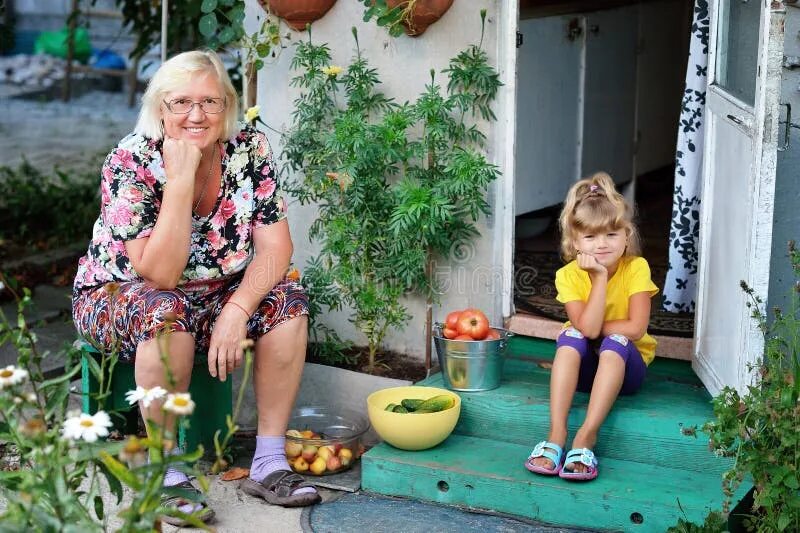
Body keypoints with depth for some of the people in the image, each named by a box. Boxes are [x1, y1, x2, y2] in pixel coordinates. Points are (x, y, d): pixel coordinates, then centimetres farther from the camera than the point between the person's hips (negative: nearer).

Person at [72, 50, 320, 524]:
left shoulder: (250, 149, -11)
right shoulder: (130, 162, -23)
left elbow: (275, 247, -14)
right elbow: (160, 276, -30)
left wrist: (237, 311, -31)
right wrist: (180, 180, -36)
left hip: (211, 296, 4)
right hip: (118, 298, -4)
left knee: (287, 300, -22)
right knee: (165, 312, -37)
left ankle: (270, 462, -17)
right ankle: (165, 475, -23)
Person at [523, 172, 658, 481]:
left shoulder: (636, 268, -15)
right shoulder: (569, 275, -13)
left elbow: (635, 328, -21)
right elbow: (586, 328, -26)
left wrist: (593, 328, -16)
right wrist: (600, 277, -29)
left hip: (625, 366, -1)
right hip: (583, 366, 1)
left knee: (614, 342, -32)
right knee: (569, 337, -29)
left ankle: (587, 435, -41)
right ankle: (556, 434, -39)